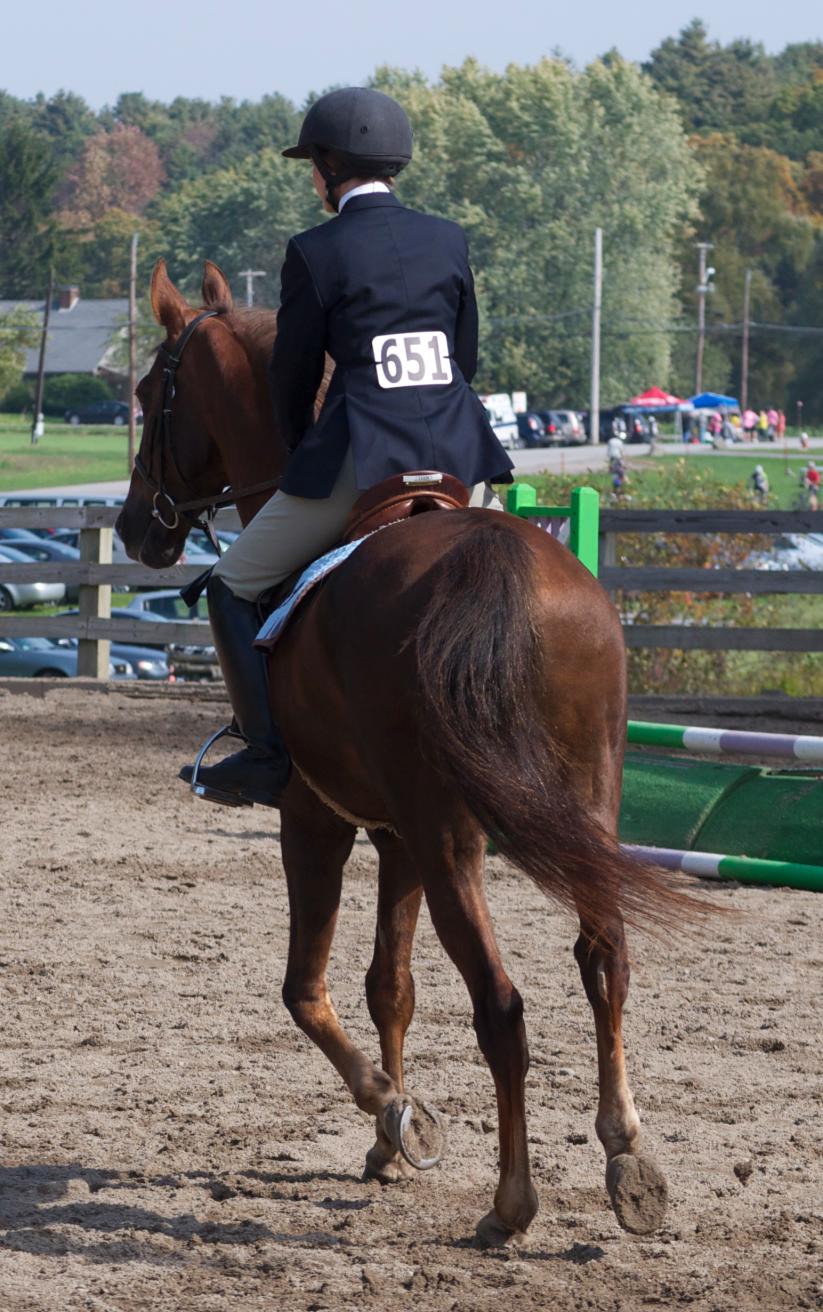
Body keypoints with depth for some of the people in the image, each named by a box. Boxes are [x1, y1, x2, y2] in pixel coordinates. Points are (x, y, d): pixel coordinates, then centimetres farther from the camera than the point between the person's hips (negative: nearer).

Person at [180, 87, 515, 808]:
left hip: (363, 459, -5)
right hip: (460, 452, 5)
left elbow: (292, 378, 3)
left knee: (234, 587, 10)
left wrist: (302, 451, 22)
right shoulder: (450, 240, 9)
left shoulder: (316, 254, -5)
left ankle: (269, 754, 1)